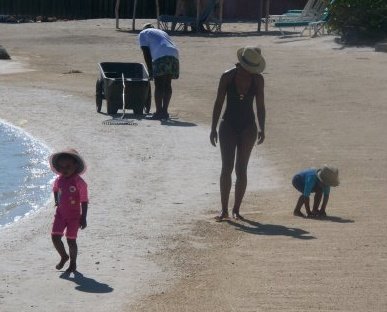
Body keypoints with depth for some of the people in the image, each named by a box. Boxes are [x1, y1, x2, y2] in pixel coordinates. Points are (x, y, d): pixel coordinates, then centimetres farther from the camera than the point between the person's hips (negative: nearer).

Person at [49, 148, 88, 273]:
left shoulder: (79, 182, -17)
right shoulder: (59, 180, -1)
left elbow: (84, 201, -14)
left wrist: (83, 218, -14)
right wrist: (56, 201, 11)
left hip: (74, 215, -5)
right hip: (60, 213, 5)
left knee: (71, 240, 1)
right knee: (55, 237, -2)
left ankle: (73, 263, 21)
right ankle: (63, 256, 24)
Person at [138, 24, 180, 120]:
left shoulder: (143, 34, 20)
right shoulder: (162, 32, 38)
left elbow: (146, 53, 8)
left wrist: (150, 70, 10)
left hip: (161, 57, -6)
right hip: (174, 55, 6)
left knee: (159, 86, -3)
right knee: (167, 85, 12)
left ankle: (159, 112, -5)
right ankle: (165, 111, 13)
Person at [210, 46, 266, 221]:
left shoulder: (258, 79, -3)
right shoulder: (228, 77, -7)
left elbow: (260, 106, 5)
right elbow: (218, 103, -2)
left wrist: (262, 129, -3)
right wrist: (213, 128, -3)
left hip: (248, 128, 1)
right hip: (228, 126, -1)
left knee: (241, 169, 0)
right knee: (226, 168, -6)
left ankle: (236, 209, 8)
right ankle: (224, 210, -2)